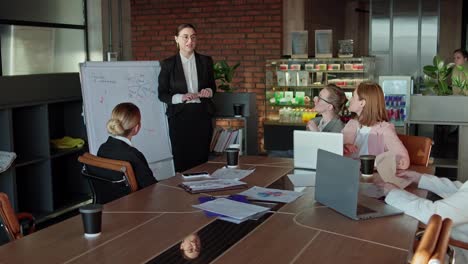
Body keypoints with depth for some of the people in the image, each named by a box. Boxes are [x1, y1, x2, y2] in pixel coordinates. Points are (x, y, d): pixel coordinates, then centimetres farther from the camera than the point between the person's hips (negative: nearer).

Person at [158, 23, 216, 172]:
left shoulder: (206, 61, 9)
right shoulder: (168, 64, 2)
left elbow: (213, 86, 19)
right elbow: (162, 94, 2)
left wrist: (209, 91, -5)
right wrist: (180, 97, -15)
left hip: (202, 115, 2)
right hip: (179, 117, -2)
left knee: (202, 159, -2)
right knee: (181, 161, -4)